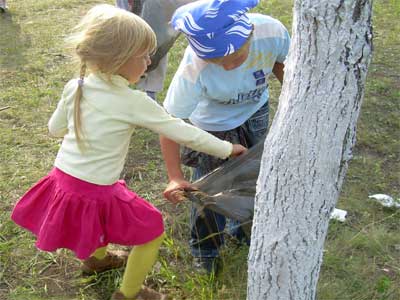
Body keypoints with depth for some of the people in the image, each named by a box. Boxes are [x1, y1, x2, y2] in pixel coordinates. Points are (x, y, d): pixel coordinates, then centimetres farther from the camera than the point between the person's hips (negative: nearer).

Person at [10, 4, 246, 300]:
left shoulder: (75, 87, -4)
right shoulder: (134, 102, -19)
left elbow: (55, 128, 11)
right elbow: (183, 133, -12)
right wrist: (227, 148, 0)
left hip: (62, 182, 7)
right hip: (96, 194, -6)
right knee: (153, 231, 15)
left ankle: (96, 258, 61)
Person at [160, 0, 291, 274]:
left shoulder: (272, 32, -34)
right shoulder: (193, 69, -41)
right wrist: (175, 176, -35)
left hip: (255, 112, 4)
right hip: (213, 125, -4)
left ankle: (245, 229, 53)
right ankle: (205, 250, 38)